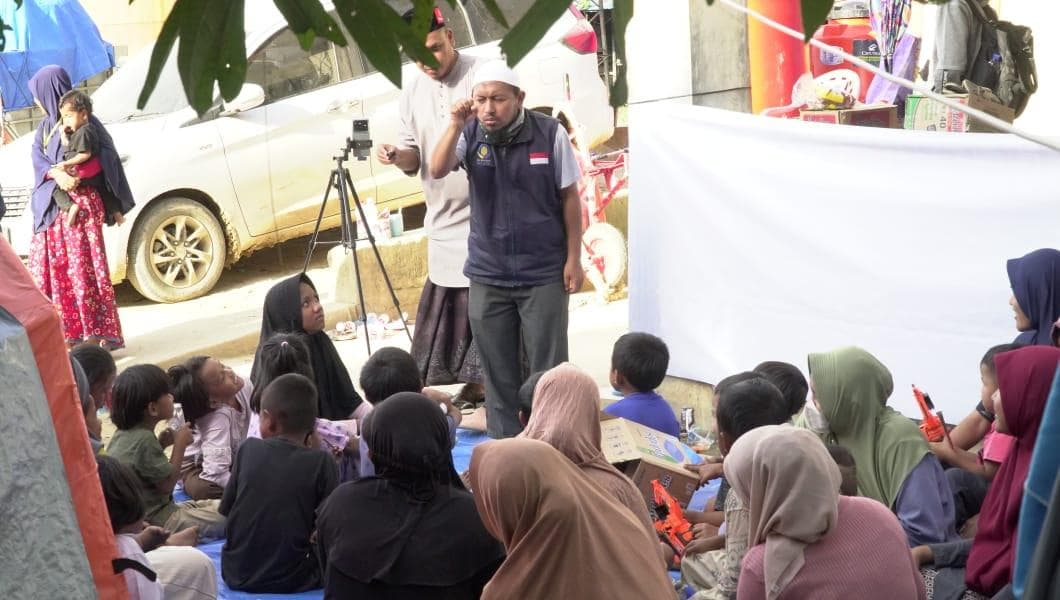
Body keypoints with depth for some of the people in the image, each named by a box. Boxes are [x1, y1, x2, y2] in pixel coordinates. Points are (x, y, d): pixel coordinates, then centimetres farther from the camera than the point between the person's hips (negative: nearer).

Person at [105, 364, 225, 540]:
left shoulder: (125, 433, 7)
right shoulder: (144, 439, -21)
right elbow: (167, 484, -17)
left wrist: (160, 444, 9)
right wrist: (180, 444, -9)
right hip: (156, 522, -10)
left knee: (212, 505, 15)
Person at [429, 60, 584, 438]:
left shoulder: (549, 133, -8)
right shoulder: (471, 135, -3)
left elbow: (569, 197, -2)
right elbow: (437, 171, -18)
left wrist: (574, 258, -3)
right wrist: (455, 126, -29)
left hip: (544, 274, -2)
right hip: (487, 275, 2)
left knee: (547, 368, 3)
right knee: (498, 369, 10)